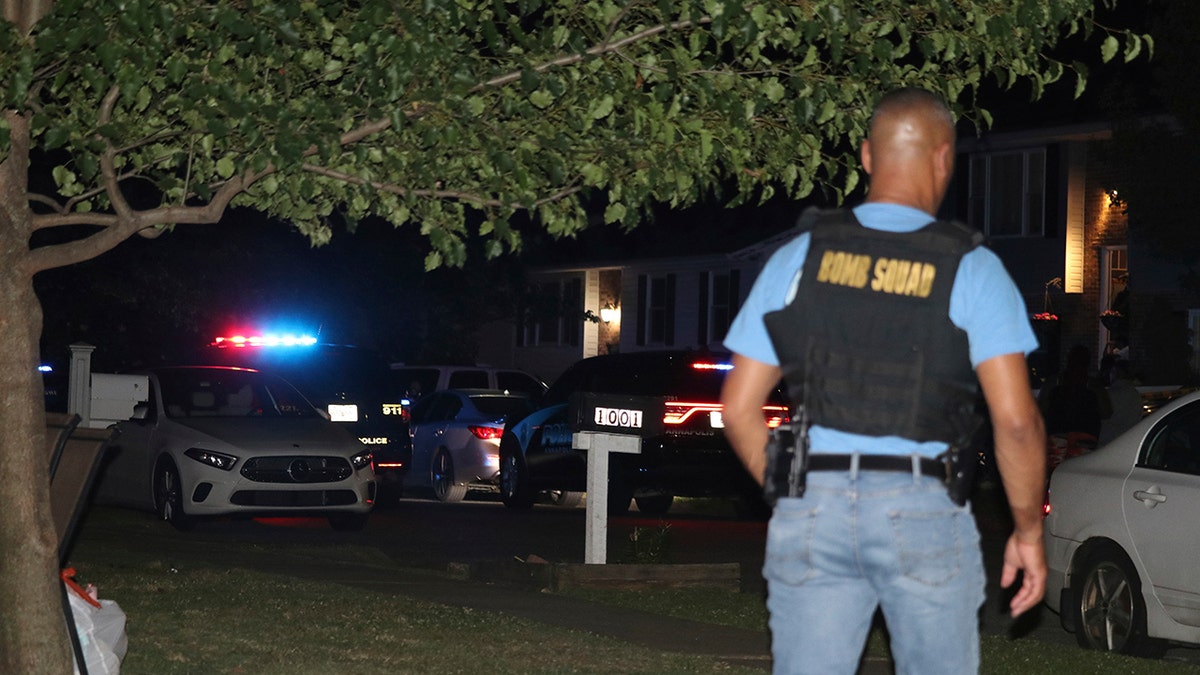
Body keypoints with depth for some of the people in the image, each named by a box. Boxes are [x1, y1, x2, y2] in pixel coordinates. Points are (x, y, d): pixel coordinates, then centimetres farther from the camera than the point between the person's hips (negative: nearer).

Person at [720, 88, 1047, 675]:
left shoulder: (798, 257, 6)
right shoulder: (971, 269, -1)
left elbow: (739, 408, 6)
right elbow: (1016, 419, -9)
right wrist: (1028, 531, 3)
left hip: (811, 510, 2)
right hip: (923, 514, -2)